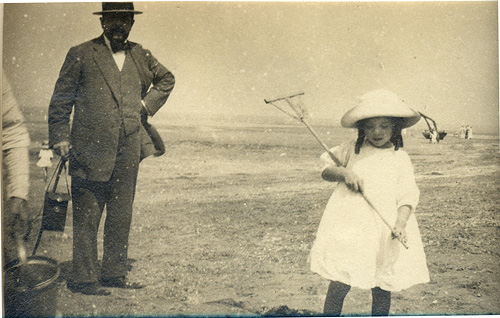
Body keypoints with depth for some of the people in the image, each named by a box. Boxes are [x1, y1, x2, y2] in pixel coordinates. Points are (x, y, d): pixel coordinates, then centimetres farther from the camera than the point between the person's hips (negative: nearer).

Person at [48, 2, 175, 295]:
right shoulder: (81, 55, 1)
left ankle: (115, 273, 21)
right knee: (87, 218, -1)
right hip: (90, 150, -4)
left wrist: (148, 104, 16)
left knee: (122, 216, 9)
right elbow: (61, 99, 2)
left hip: (128, 150, 4)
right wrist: (60, 138, -5)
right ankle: (84, 279, 7)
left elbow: (167, 79, 30)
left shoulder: (141, 57, 13)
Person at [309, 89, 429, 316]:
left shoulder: (400, 158, 4)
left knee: (381, 290, 7)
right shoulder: (352, 150, 7)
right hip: (348, 226, 0)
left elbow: (407, 195, 0)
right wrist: (342, 173, -8)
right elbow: (325, 168, 13)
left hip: (383, 232, 0)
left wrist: (400, 223, -16)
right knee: (338, 285, -2)